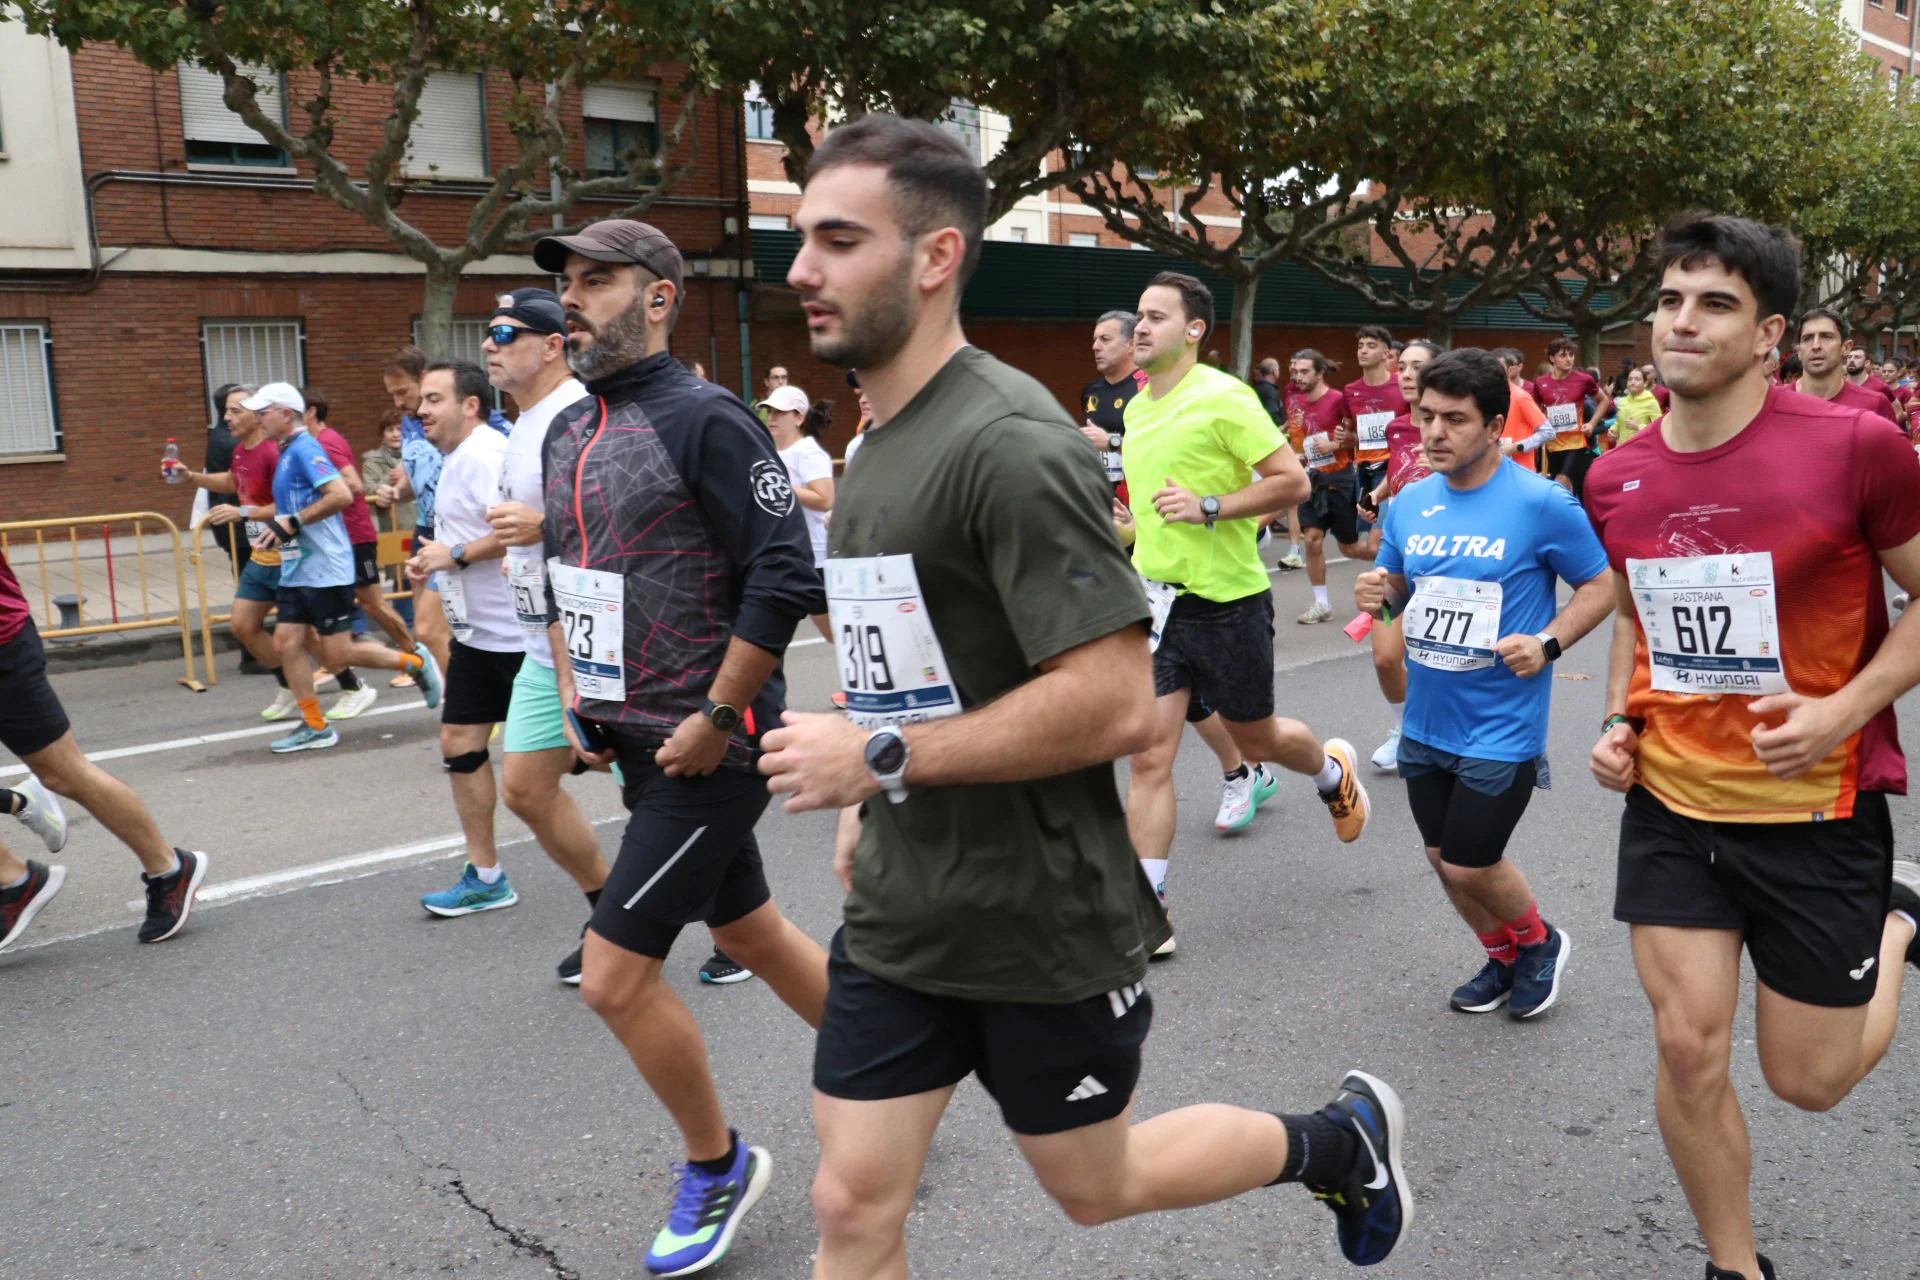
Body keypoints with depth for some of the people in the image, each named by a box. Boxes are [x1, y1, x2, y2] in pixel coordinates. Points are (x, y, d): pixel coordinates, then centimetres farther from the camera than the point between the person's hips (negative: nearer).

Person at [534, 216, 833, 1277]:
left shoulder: (705, 419, -15)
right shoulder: (566, 433, 11)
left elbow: (784, 580, -21)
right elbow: (561, 575, 21)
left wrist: (715, 721, -19)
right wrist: (573, 695, 12)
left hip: (710, 743, -9)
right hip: (635, 741, 9)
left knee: (613, 974, -5)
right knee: (749, 930, 19)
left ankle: (716, 1163, 20)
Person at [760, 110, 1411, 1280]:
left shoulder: (1010, 445, -22)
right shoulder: (880, 444, 7)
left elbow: (1113, 703, -27)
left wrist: (880, 757, -23)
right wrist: (867, 808, 10)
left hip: (1045, 922, -7)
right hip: (900, 917, 8)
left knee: (1095, 1185, 15)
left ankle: (1345, 1140, 39)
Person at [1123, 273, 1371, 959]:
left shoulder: (1224, 397, -12)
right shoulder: (1136, 409, 10)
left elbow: (1292, 481, -16)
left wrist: (1207, 508, -22)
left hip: (1226, 601, -5)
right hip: (1156, 599, 6)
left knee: (1255, 737, 14)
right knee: (1149, 756, -2)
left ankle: (1334, 770, 50)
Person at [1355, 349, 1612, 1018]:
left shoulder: (1542, 503, -14)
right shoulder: (1410, 502, 2)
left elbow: (1601, 586, -5)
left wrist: (1548, 643, -20)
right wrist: (1379, 594, -10)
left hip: (1501, 729, -6)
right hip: (1427, 720, 6)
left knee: (1469, 864, 0)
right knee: (1443, 858, 15)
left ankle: (1541, 943, 32)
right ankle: (1503, 958, 41)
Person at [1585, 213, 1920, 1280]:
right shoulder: (1616, 479, -2)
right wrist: (1620, 720, 1)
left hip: (1817, 805, -3)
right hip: (1672, 801, 3)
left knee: (1809, 1079, 11)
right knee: (1689, 1048, 3)